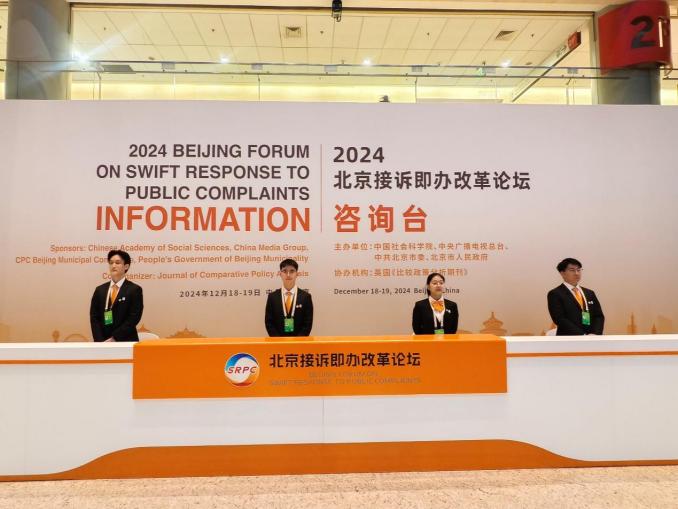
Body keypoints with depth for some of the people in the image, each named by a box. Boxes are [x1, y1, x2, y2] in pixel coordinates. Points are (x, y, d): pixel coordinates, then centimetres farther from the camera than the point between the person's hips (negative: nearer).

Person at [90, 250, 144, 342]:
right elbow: (94, 317, 7)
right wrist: (100, 341, -6)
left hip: (125, 342, -3)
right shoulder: (99, 290, 11)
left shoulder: (134, 290, -2)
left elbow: (133, 318, -9)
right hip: (102, 342, 4)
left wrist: (114, 338, -13)